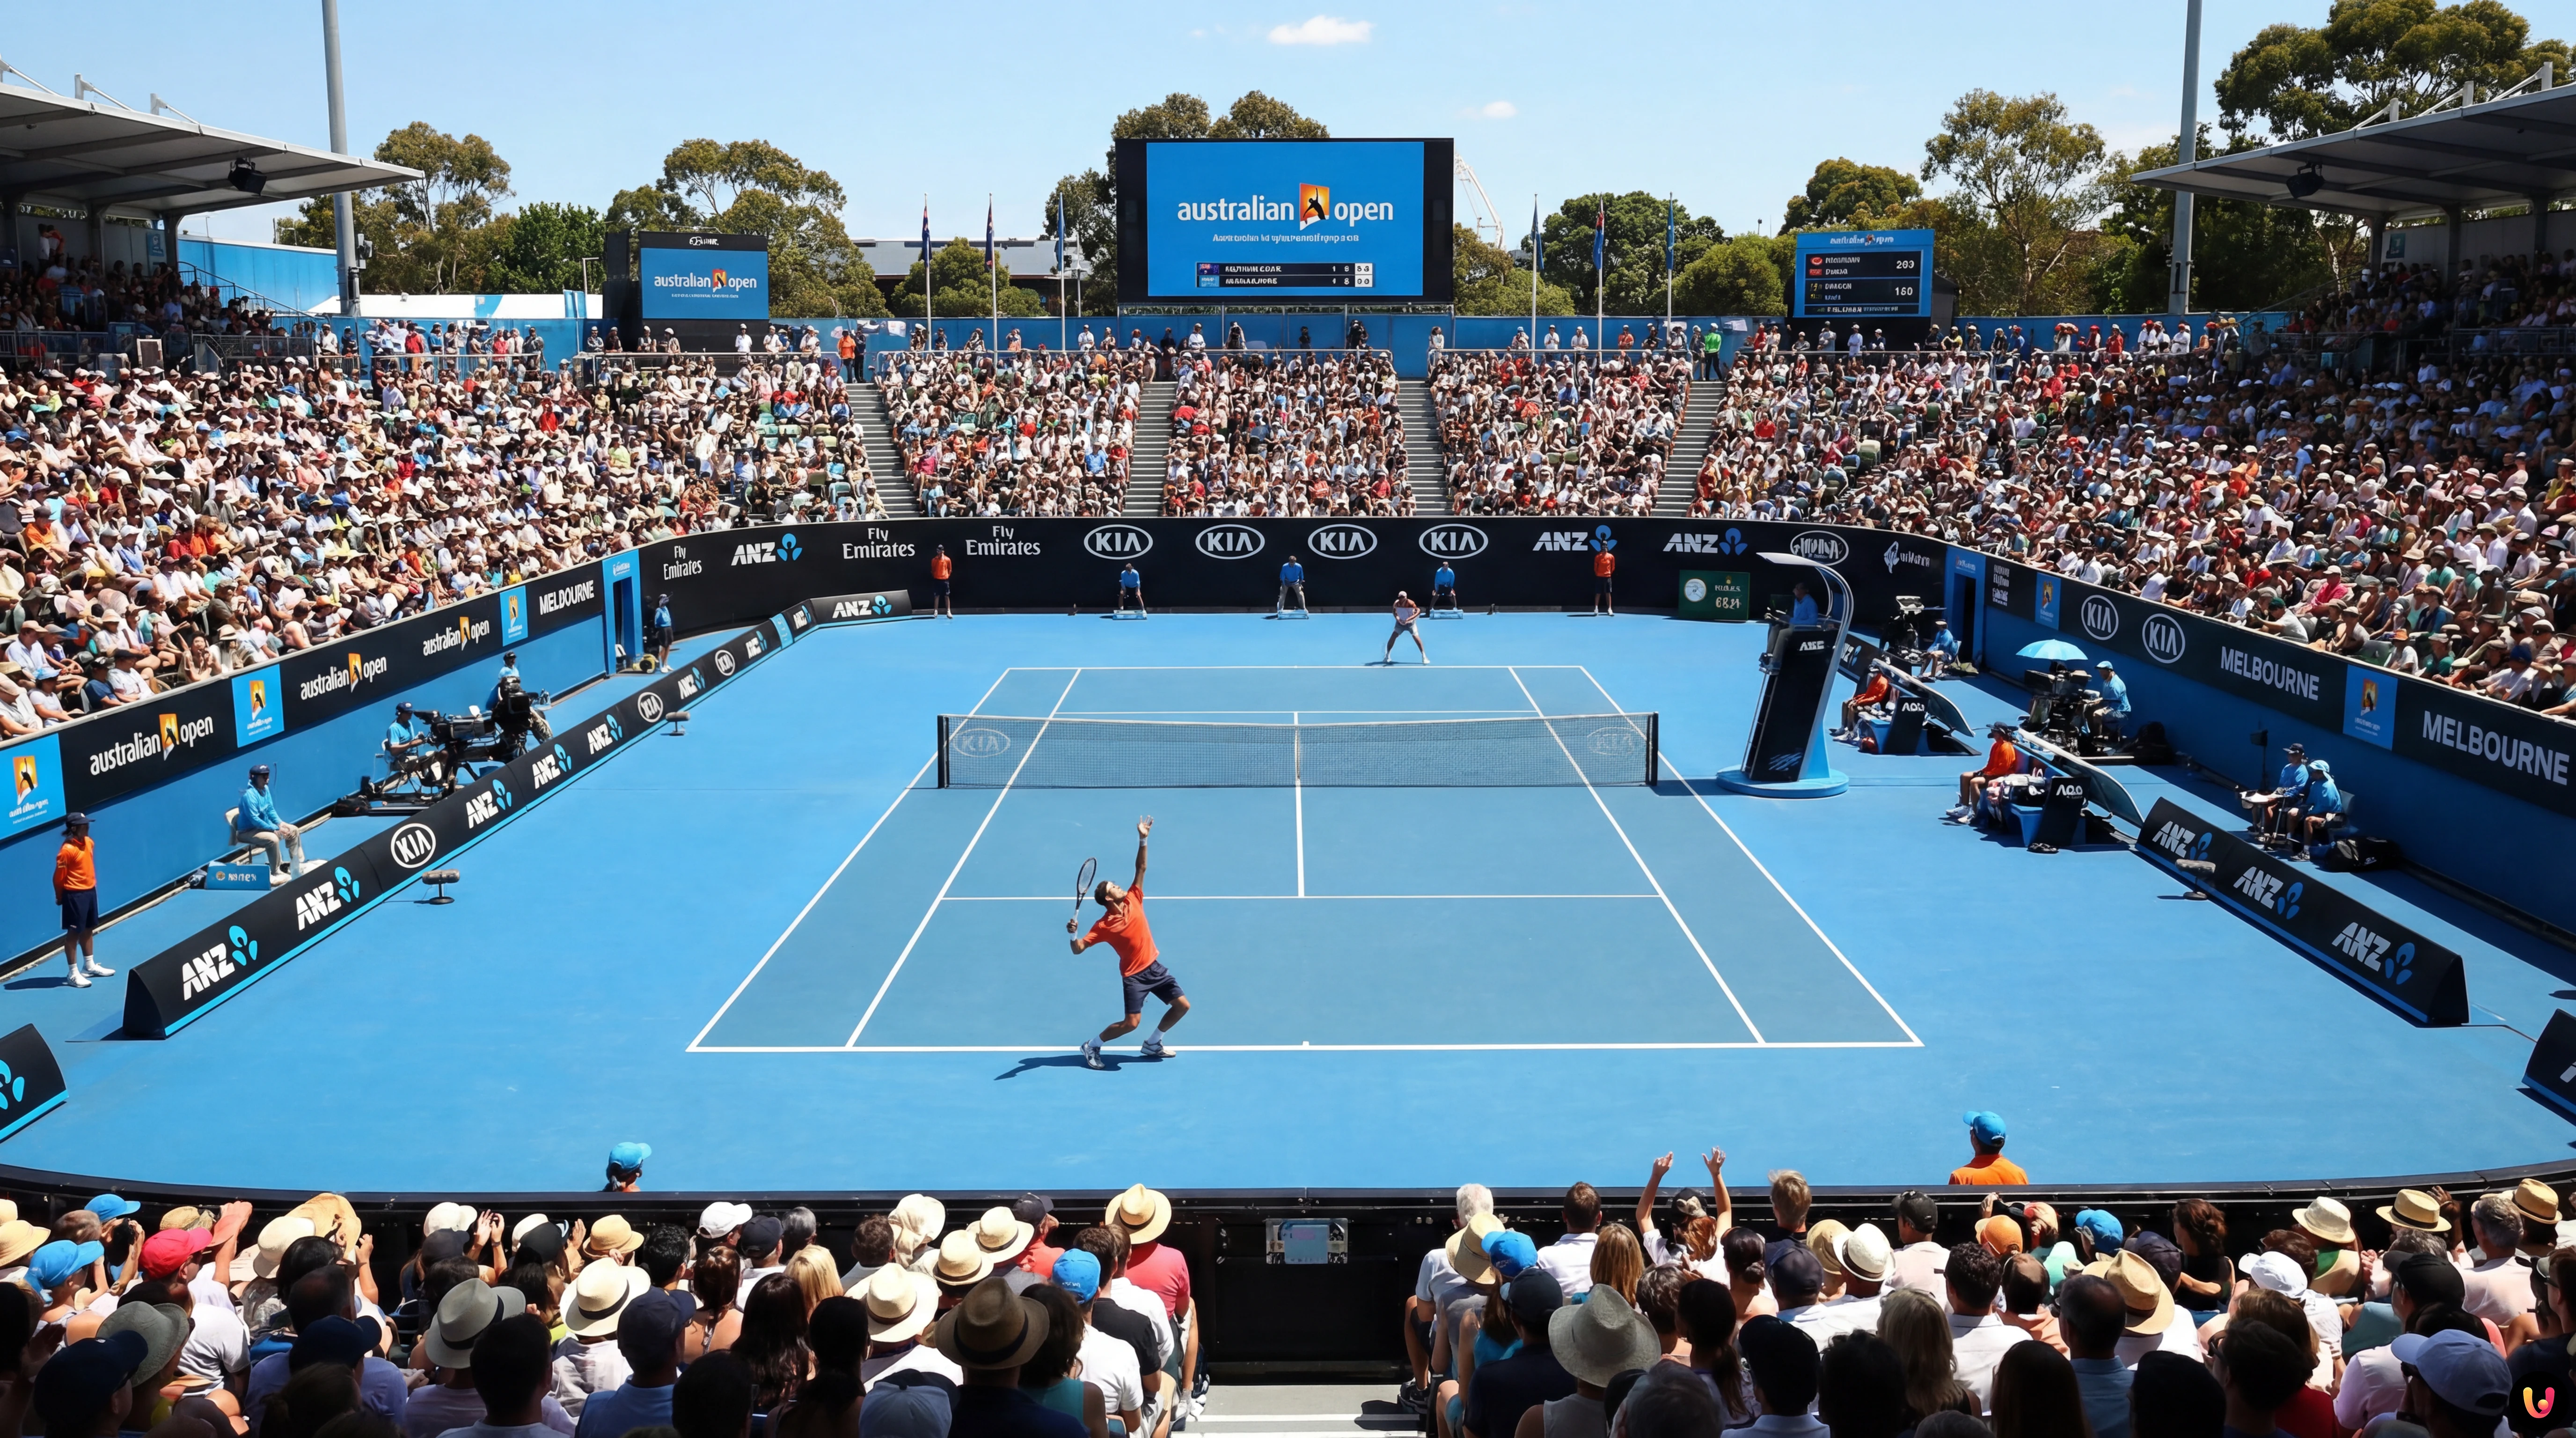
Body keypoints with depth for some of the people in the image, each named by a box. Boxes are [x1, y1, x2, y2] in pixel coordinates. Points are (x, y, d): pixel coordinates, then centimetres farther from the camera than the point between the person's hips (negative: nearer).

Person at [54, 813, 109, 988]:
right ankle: (74, 973, 5)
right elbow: (59, 877, -14)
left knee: (89, 929, 18)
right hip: (75, 895, -8)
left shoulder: (89, 843, 5)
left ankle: (90, 966, 32)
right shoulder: (67, 850, -20)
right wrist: (60, 898, -6)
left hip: (90, 891, 8)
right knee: (74, 933, -1)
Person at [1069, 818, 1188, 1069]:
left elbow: (1141, 868, 0)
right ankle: (1092, 1046, 8)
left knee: (1183, 1006, 4)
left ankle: (1152, 1044, 22)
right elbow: (1079, 949, -15)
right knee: (1132, 1022, -14)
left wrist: (1143, 840, -9)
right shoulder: (1103, 926, -14)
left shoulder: (1133, 900, -2)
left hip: (1154, 966, 6)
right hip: (1134, 975, -6)